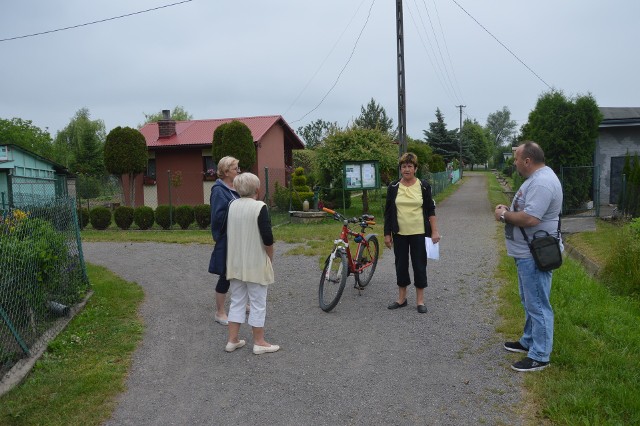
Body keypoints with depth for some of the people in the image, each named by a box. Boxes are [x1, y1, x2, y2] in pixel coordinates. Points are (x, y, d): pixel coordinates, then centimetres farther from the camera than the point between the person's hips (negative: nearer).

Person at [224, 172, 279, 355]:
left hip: (235, 263, 6)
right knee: (258, 303, 5)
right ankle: (259, 343, 14)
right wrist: (271, 258, -1)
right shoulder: (259, 207, -15)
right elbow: (267, 238, -16)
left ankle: (232, 340, 20)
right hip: (256, 263, -6)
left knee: (237, 301, 15)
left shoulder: (232, 206, 3)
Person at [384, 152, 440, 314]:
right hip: (400, 234, 2)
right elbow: (388, 212, 4)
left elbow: (431, 210, 0)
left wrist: (434, 231, -6)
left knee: (419, 265, 4)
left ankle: (420, 300, 16)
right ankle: (401, 298, 23)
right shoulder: (393, 187, 0)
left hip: (419, 234, -2)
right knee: (401, 265, 9)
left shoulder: (423, 186, -3)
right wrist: (387, 234, 2)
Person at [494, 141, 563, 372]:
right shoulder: (536, 178, 14)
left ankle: (539, 356, 7)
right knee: (530, 302, 22)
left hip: (535, 256, -11)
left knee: (537, 305, -2)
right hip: (527, 254, 11)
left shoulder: (542, 183, -22)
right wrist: (508, 210, 4)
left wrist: (504, 215, -14)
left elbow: (529, 218, -30)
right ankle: (529, 341, 37)